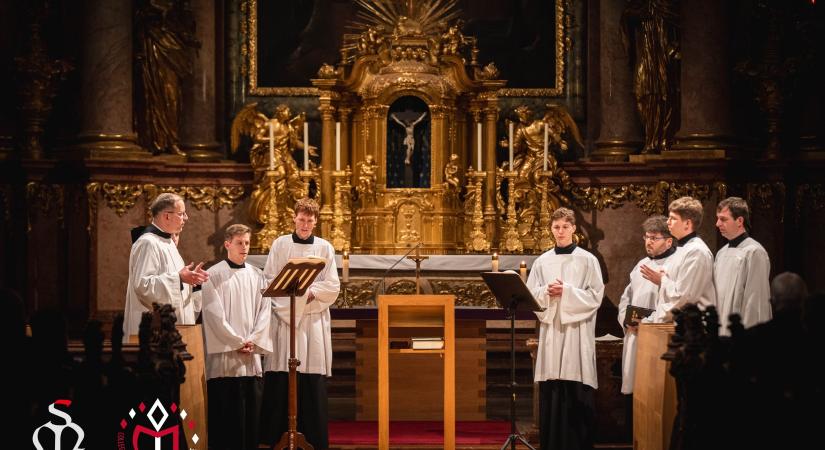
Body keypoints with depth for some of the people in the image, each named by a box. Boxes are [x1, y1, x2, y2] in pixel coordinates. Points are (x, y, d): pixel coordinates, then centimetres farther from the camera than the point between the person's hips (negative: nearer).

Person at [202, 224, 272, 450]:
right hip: (224, 355, -4)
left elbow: (264, 311, 7)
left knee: (251, 411, 3)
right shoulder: (214, 275, -1)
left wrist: (253, 341, -6)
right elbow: (215, 314, -7)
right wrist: (237, 342, -11)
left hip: (252, 355, 4)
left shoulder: (257, 275, 12)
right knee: (226, 412, -5)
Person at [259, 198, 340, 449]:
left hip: (314, 320, 1)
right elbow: (268, 281, 1)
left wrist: (310, 292, -12)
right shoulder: (280, 245, 7)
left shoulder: (325, 248, 8)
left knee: (312, 384, -3)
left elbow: (332, 287, 3)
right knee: (278, 381, -5)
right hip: (283, 317, 0)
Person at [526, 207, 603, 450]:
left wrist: (566, 292, -14)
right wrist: (547, 292, -11)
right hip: (550, 330, 3)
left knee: (576, 394, -5)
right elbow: (531, 295, 9)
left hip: (577, 332, -3)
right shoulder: (542, 262, 10)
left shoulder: (587, 260, 1)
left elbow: (595, 295, -4)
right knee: (551, 392, 1)